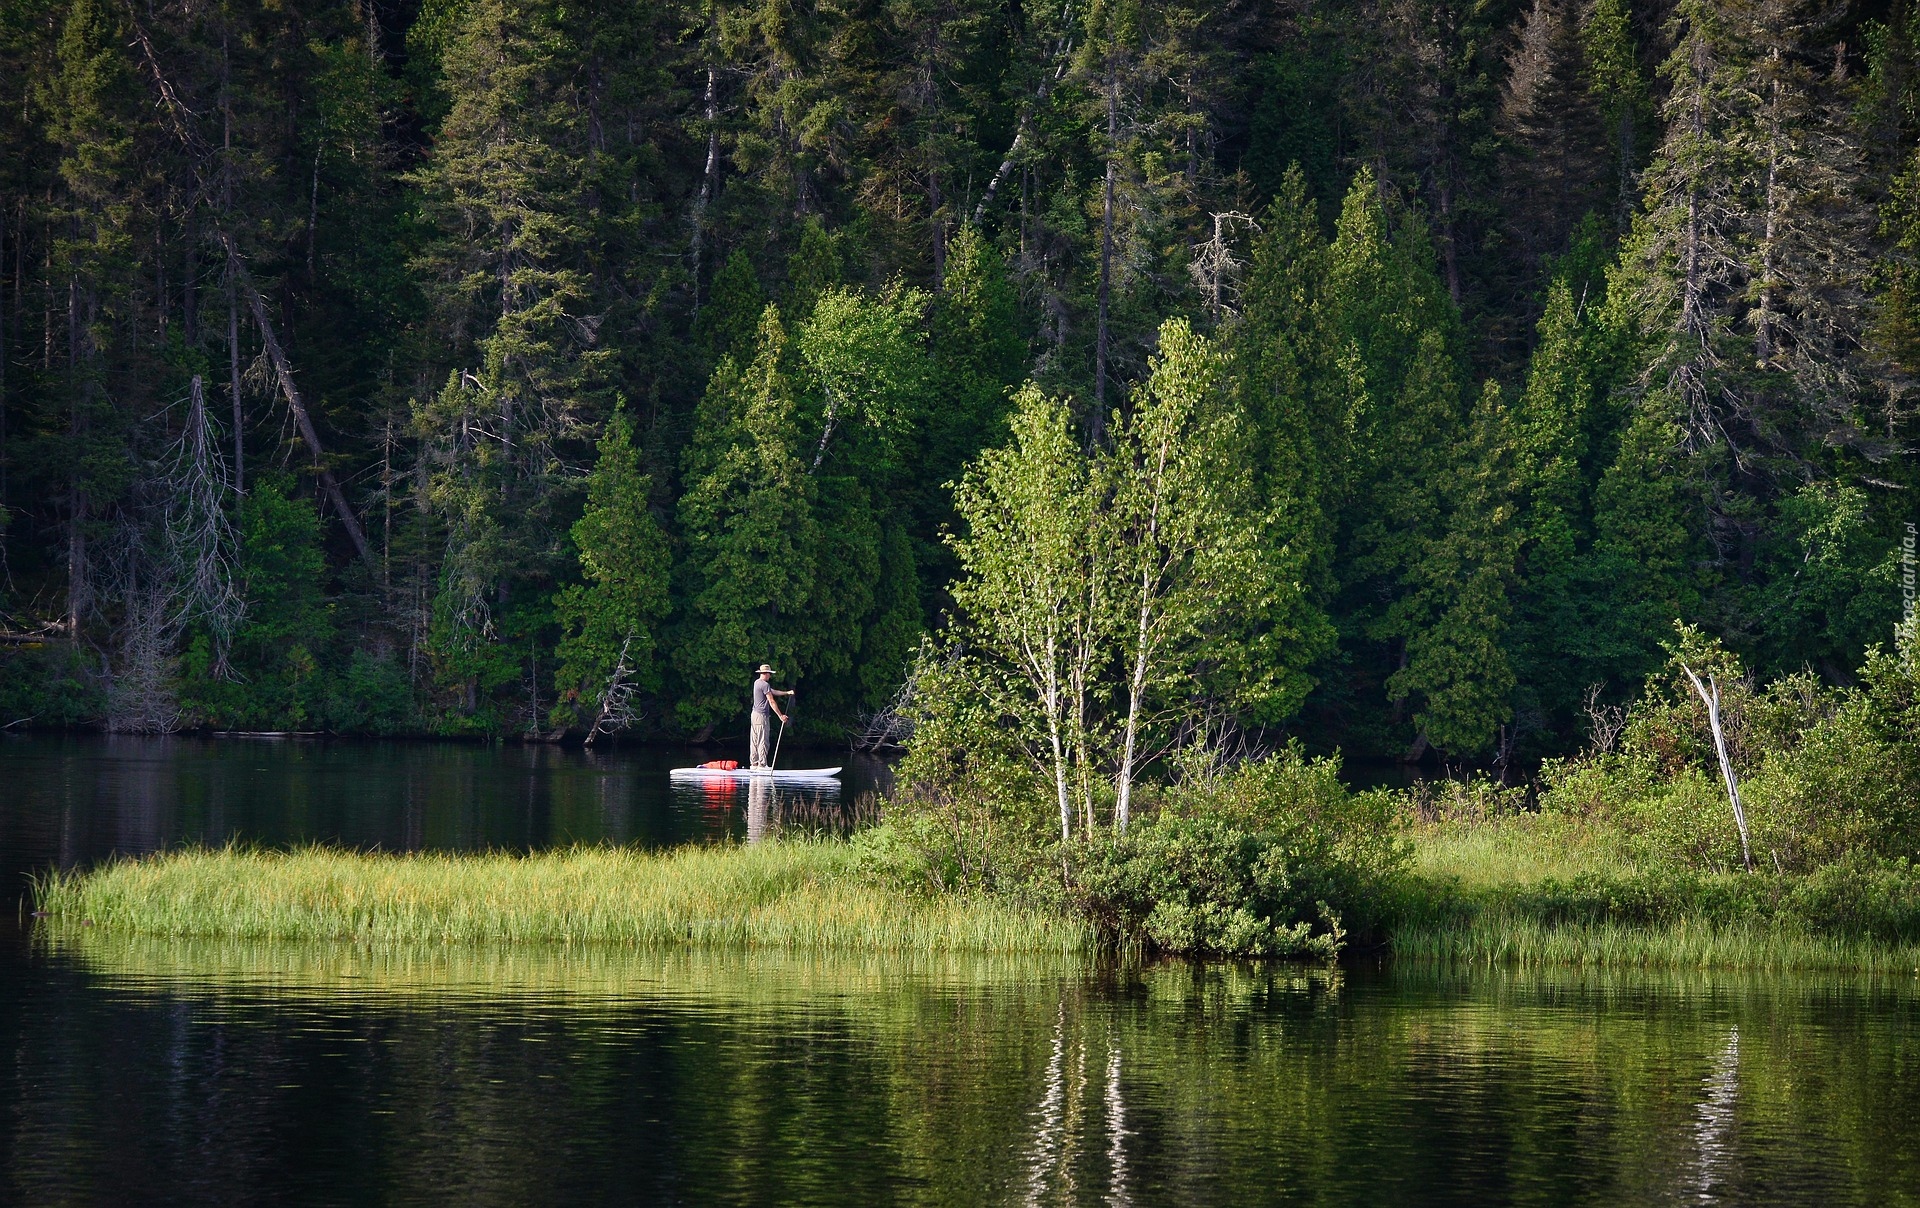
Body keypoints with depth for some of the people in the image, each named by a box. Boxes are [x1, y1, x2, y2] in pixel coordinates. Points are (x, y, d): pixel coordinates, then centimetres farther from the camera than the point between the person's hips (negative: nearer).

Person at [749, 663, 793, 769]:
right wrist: (780, 716, -13)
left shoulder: (757, 683, 15)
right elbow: (772, 702, -16)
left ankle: (753, 763, 14)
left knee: (755, 741, 11)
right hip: (762, 716, -10)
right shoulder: (765, 685, -15)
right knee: (763, 741, -7)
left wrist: (787, 692, 22)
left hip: (755, 713, 10)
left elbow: (773, 691, 23)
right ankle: (762, 764, -8)